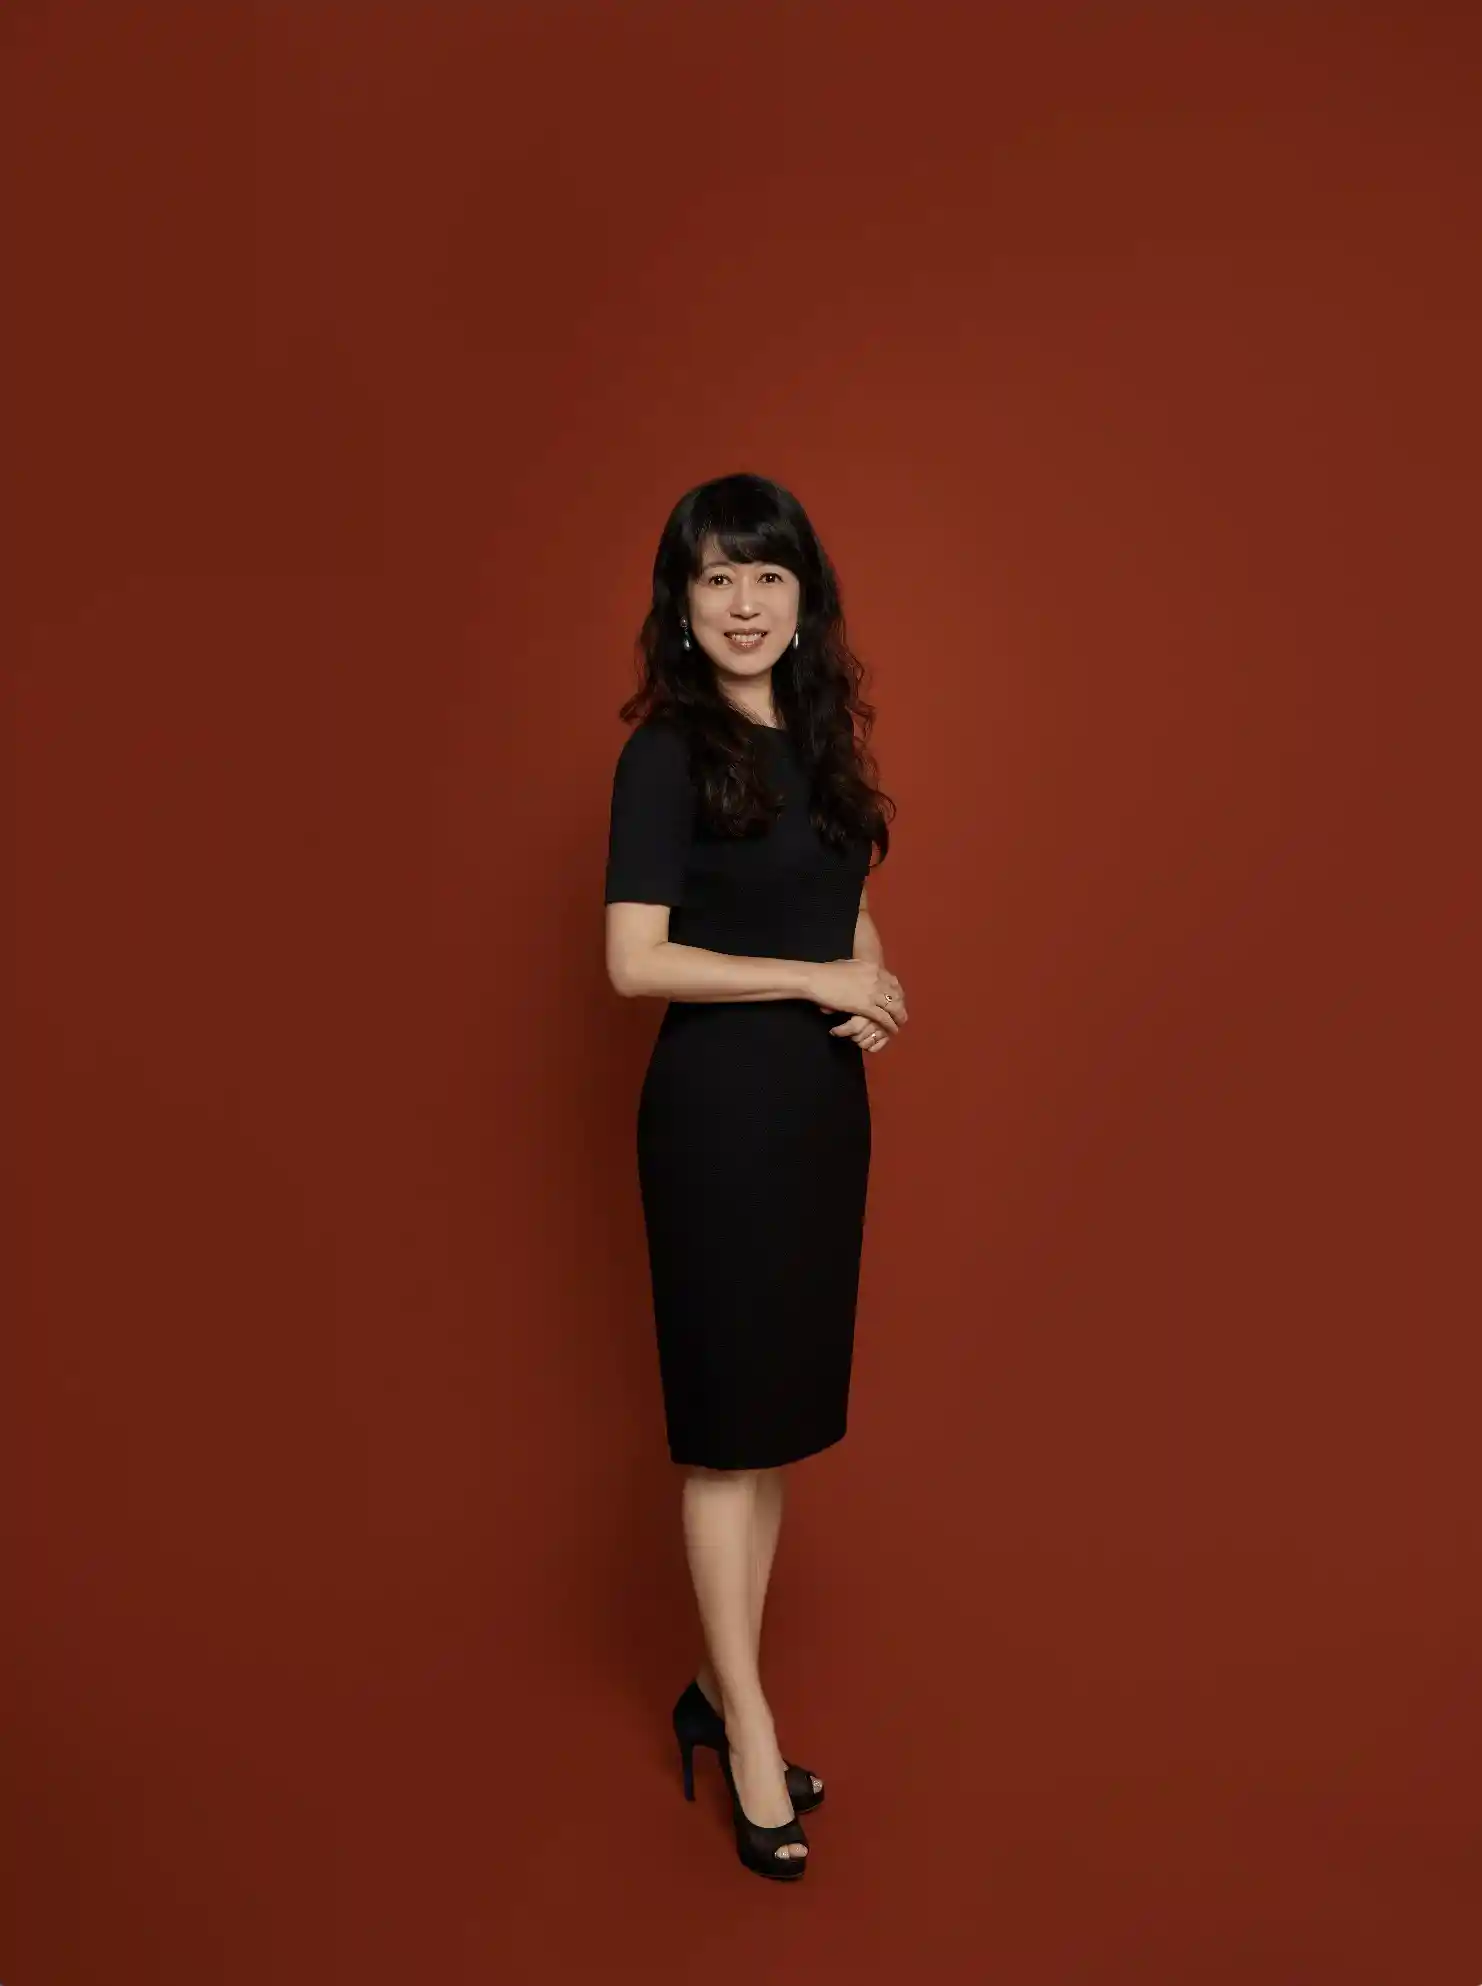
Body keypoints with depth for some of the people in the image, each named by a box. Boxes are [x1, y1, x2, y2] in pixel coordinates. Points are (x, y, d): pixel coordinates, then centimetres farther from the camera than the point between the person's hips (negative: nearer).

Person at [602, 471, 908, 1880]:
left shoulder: (817, 739, 11)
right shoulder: (668, 754, -10)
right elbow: (635, 962, -16)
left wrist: (877, 993, -3)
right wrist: (818, 978, -13)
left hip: (823, 1100, 7)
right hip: (720, 1108, -7)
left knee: (781, 1407, 14)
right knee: (729, 1423, 4)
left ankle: (723, 1688, 31)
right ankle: (750, 1734, 20)